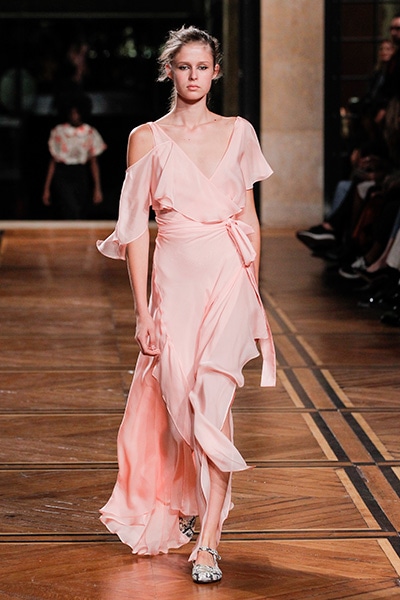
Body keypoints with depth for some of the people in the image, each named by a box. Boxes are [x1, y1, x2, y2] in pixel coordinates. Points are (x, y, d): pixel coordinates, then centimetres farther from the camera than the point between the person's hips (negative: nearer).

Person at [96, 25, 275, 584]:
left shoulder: (239, 133, 8)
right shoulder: (147, 139, 3)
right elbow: (135, 228, 1)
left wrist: (252, 286, 11)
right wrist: (142, 309, -3)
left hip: (228, 276, 0)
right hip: (174, 279, 0)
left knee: (211, 402, -11)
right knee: (178, 400, 2)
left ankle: (208, 542, -10)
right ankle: (184, 502, 33)